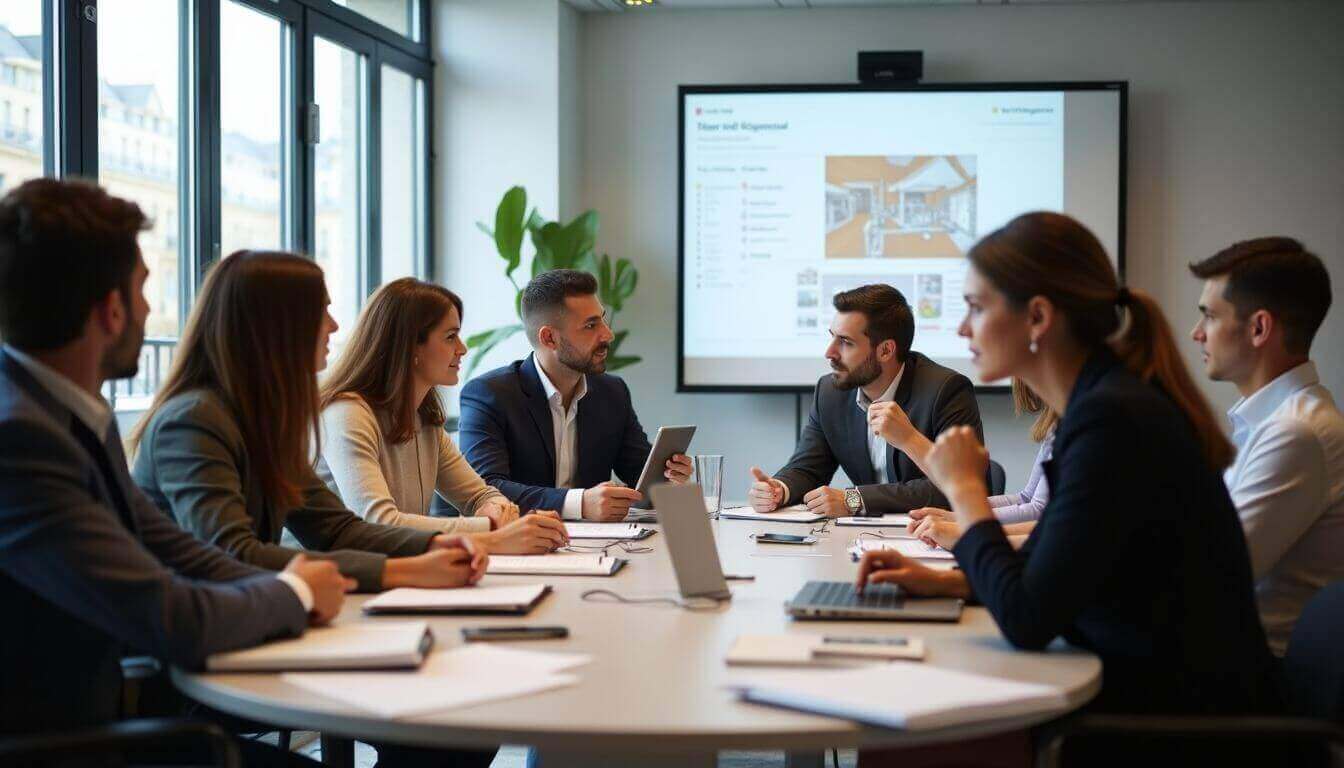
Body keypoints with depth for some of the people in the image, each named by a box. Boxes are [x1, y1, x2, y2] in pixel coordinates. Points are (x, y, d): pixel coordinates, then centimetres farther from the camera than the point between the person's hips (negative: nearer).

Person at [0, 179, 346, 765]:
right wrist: (293, 592, -6)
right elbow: (176, 623, -26)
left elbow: (162, 544, 12)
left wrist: (284, 586, -6)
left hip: (92, 719, 8)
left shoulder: (69, 408, 3)